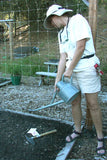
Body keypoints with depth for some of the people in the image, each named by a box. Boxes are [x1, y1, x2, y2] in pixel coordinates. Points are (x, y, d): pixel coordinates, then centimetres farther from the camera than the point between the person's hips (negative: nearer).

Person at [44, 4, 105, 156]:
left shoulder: (77, 20, -8)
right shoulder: (61, 34, 16)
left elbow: (81, 47, -17)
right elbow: (63, 58, 10)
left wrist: (70, 69, -12)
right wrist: (58, 80, 3)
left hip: (86, 68, -7)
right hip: (71, 71, 8)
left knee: (92, 104, -1)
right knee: (74, 102, 12)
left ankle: (100, 137, 14)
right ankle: (77, 130, 30)